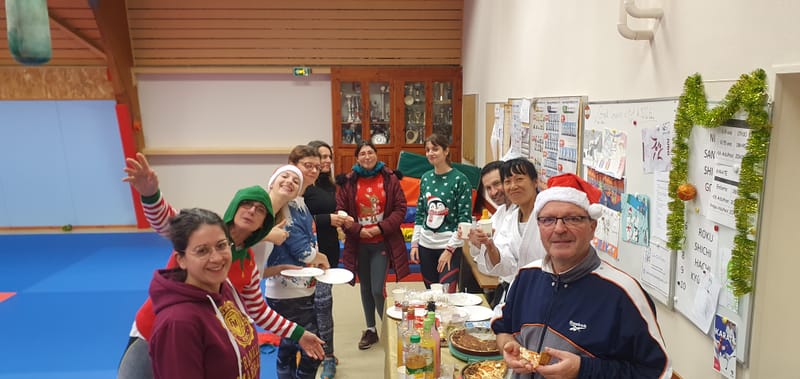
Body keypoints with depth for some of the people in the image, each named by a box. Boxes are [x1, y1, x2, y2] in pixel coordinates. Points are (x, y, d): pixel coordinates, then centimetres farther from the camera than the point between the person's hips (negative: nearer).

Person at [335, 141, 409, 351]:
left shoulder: (390, 179, -4)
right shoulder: (348, 182, -2)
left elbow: (400, 208, -3)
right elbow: (341, 212, 0)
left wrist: (382, 227, -13)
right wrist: (358, 230, -12)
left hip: (382, 243, -2)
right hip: (359, 244, 3)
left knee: (378, 290, -6)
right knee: (365, 288, 15)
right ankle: (370, 330, 32)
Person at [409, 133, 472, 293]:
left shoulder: (460, 180, -9)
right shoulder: (425, 178, 7)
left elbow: (465, 218, -10)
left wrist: (450, 248, -14)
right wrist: (414, 243, 7)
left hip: (450, 246, -5)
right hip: (426, 245, 5)